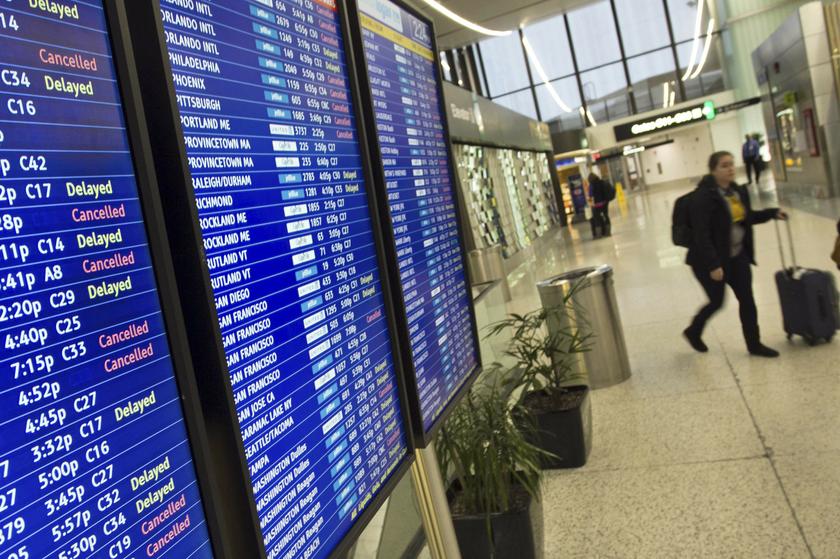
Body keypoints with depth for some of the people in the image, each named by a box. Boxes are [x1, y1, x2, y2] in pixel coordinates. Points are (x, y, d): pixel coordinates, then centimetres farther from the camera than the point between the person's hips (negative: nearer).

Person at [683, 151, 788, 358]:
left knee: (747, 299, 7)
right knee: (717, 302, 4)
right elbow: (701, 234, -25)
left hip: (737, 256, 7)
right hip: (711, 259, -7)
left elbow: (747, 217, 21)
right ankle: (693, 332, 31)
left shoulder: (738, 191, 4)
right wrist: (713, 265, -27)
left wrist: (773, 213, 7)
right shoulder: (703, 196, -21)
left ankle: (754, 344, 21)